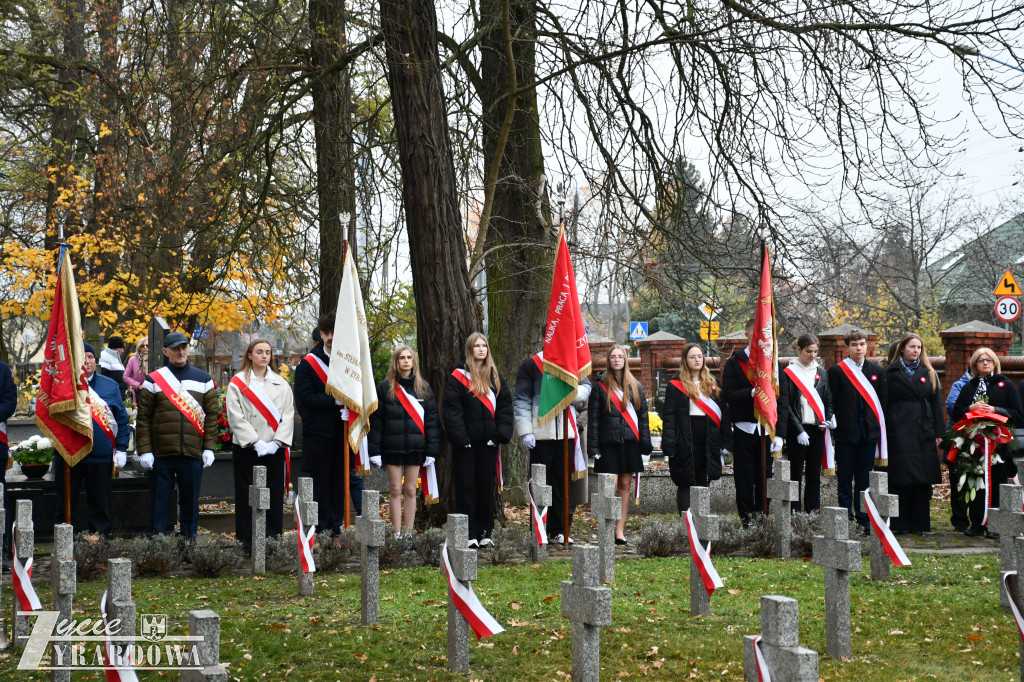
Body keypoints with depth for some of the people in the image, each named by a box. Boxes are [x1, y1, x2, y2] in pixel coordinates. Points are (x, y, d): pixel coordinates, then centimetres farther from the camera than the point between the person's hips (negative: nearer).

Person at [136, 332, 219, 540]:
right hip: (161, 453, -1)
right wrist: (144, 450, -6)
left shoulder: (204, 380, 9)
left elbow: (212, 415, 9)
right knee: (159, 502, 3)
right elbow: (143, 418, 2)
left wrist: (209, 448, 0)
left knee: (190, 502, 6)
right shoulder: (154, 380, 4)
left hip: (193, 453, 1)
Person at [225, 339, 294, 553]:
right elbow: (236, 417, -5)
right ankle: (248, 542, 3)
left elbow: (288, 415, 5)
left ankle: (273, 540, 7)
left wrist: (276, 442, -9)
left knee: (274, 495, 2)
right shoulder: (237, 383, 3)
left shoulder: (281, 384, 11)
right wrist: (255, 442, -13)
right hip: (246, 449, -2)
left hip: (274, 449, 2)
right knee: (247, 495, -1)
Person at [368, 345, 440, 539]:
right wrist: (375, 450, -6)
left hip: (415, 448, 1)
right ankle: (397, 534, 5)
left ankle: (408, 533, 9)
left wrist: (431, 450, 0)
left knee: (410, 490, 5)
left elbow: (432, 420, 6)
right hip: (392, 448, -1)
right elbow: (376, 420, 0)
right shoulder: (385, 388, 2)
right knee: (395, 490, 2)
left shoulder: (423, 388, 7)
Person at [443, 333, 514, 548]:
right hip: (465, 442, -4)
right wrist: (459, 437, -15)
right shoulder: (459, 376, -3)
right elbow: (452, 409, -7)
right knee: (466, 486, -1)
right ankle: (468, 533, 2)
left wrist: (502, 434, -3)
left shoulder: (494, 376, 11)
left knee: (486, 485, 7)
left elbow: (504, 405, 9)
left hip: (488, 441, 4)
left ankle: (484, 532, 14)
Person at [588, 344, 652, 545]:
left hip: (630, 443, 3)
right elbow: (593, 419, 2)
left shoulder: (635, 387, 11)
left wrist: (645, 443, 2)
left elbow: (643, 416, 11)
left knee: (625, 486, 4)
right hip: (608, 444, -3)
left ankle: (620, 530, 7)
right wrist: (593, 447, -5)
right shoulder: (600, 387, 4)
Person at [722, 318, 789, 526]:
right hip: (744, 429, -2)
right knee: (744, 479, 1)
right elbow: (729, 394, -4)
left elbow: (782, 398, 7)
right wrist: (750, 393, -23)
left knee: (765, 477, 2)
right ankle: (747, 523, 6)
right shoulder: (734, 362, 4)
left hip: (767, 429, 2)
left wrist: (780, 432, -1)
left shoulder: (774, 362, 11)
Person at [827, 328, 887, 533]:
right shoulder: (836, 371, 1)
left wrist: (880, 429, 4)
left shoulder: (877, 371, 10)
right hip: (846, 432, -2)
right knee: (845, 478, 2)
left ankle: (863, 519, 12)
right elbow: (831, 403, 0)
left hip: (869, 432, 2)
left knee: (864, 478, 7)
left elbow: (883, 402, 10)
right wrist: (833, 424, -8)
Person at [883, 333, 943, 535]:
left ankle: (919, 523, 10)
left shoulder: (928, 374, 14)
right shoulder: (891, 373, 5)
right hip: (899, 433, -3)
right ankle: (900, 524, 1)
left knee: (923, 481, 3)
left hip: (924, 434, 3)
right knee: (900, 480, -4)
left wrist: (938, 432, 5)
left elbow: (936, 404, 12)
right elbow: (884, 404, 1)